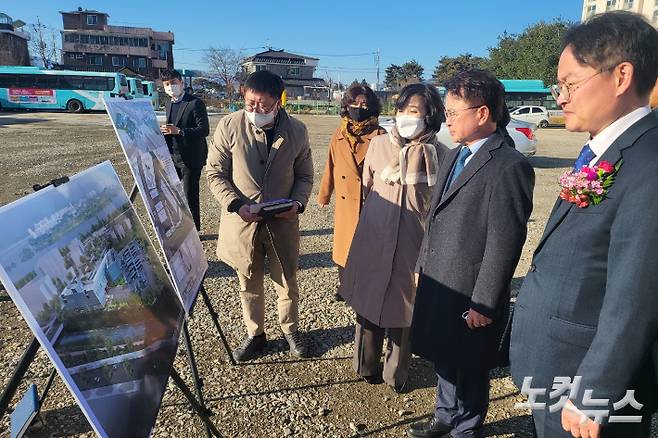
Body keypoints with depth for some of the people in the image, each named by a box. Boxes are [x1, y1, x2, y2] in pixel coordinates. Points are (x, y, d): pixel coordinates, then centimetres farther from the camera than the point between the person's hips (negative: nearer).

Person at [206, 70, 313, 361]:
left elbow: (304, 176, 5)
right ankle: (255, 335, 38)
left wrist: (298, 203, -14)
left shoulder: (297, 131, -5)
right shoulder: (229, 125, -9)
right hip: (242, 221, 0)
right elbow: (215, 173, -4)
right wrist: (236, 204, -18)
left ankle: (290, 330, 40)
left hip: (283, 222, 1)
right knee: (249, 285, 16)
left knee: (287, 282, 15)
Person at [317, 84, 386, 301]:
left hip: (370, 202, -4)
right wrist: (324, 195, 19)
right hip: (345, 202, 4)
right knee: (343, 244, 13)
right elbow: (331, 167, 13)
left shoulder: (379, 135, -6)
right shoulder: (339, 136, 6)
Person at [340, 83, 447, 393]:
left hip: (412, 246, -1)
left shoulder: (440, 155, -6)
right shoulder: (379, 144, -2)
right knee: (368, 304, 13)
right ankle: (367, 366, 33)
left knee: (402, 309, 13)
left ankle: (395, 373, 33)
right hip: (373, 241, 1)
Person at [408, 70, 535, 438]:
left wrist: (484, 305, -17)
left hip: (471, 296, -8)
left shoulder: (510, 166, -18)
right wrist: (422, 267, 16)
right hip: (437, 284, 8)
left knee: (470, 371, 14)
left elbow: (505, 242, -19)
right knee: (445, 359, 24)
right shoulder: (451, 157, 9)